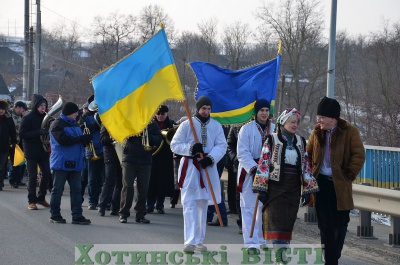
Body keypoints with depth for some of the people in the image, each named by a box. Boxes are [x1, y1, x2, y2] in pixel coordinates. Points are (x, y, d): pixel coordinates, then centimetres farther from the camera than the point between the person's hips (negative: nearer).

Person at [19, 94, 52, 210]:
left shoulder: (45, 117, 10)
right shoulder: (28, 118, -8)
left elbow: (49, 130, 20)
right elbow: (22, 134, -14)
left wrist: (48, 133, -4)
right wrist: (38, 132, -23)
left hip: (43, 151, 5)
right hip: (31, 151, -5)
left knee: (46, 174, 4)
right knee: (32, 176, -3)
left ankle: (41, 198, 19)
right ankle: (32, 201, 2)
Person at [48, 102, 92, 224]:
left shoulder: (74, 124, 16)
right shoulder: (57, 125, -9)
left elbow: (79, 140, 19)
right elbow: (63, 140, -22)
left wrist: (85, 140, -6)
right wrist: (82, 138, -20)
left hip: (75, 163, 7)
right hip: (61, 163, -7)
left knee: (76, 189, 3)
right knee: (57, 189, 2)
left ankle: (77, 216, 5)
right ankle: (55, 215, 9)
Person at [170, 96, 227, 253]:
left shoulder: (216, 126, 7)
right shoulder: (187, 125, 0)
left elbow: (221, 146, -1)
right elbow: (174, 145, -1)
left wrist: (211, 158, -18)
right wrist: (191, 148, -18)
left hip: (208, 167, 3)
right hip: (189, 167, -3)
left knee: (203, 205, 11)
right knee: (189, 204, -12)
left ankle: (199, 241, 20)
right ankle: (189, 241, -18)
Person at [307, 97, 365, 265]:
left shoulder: (349, 132, -6)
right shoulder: (317, 132, 6)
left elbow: (359, 155, -8)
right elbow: (308, 155, 16)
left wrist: (348, 175, -10)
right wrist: (310, 175, 7)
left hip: (340, 184, -3)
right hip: (321, 182, 3)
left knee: (340, 224, 1)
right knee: (325, 226, 5)